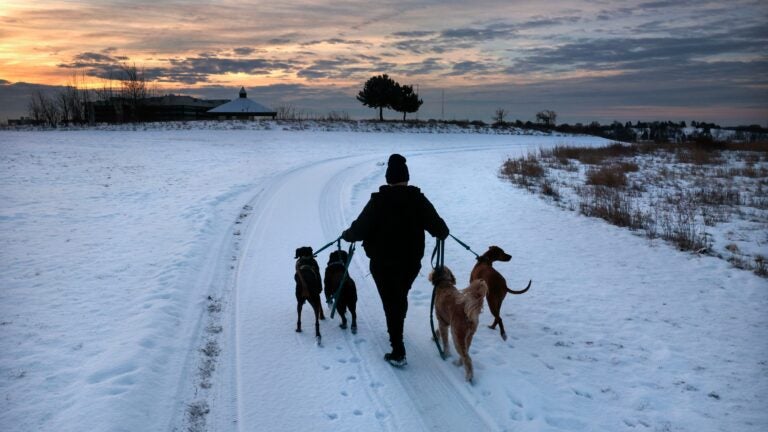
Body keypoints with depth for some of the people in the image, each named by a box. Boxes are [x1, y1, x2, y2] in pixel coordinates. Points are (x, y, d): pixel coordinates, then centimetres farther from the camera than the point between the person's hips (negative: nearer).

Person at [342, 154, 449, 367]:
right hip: (411, 262, 3)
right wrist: (443, 234, 18)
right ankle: (396, 331, 47)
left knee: (391, 303, 4)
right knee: (401, 297, 26)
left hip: (383, 264, -3)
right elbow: (438, 227, -6)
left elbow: (360, 228, -14)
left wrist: (346, 235, 7)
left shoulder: (379, 201, -15)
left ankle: (398, 353, 4)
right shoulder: (418, 199, -8)